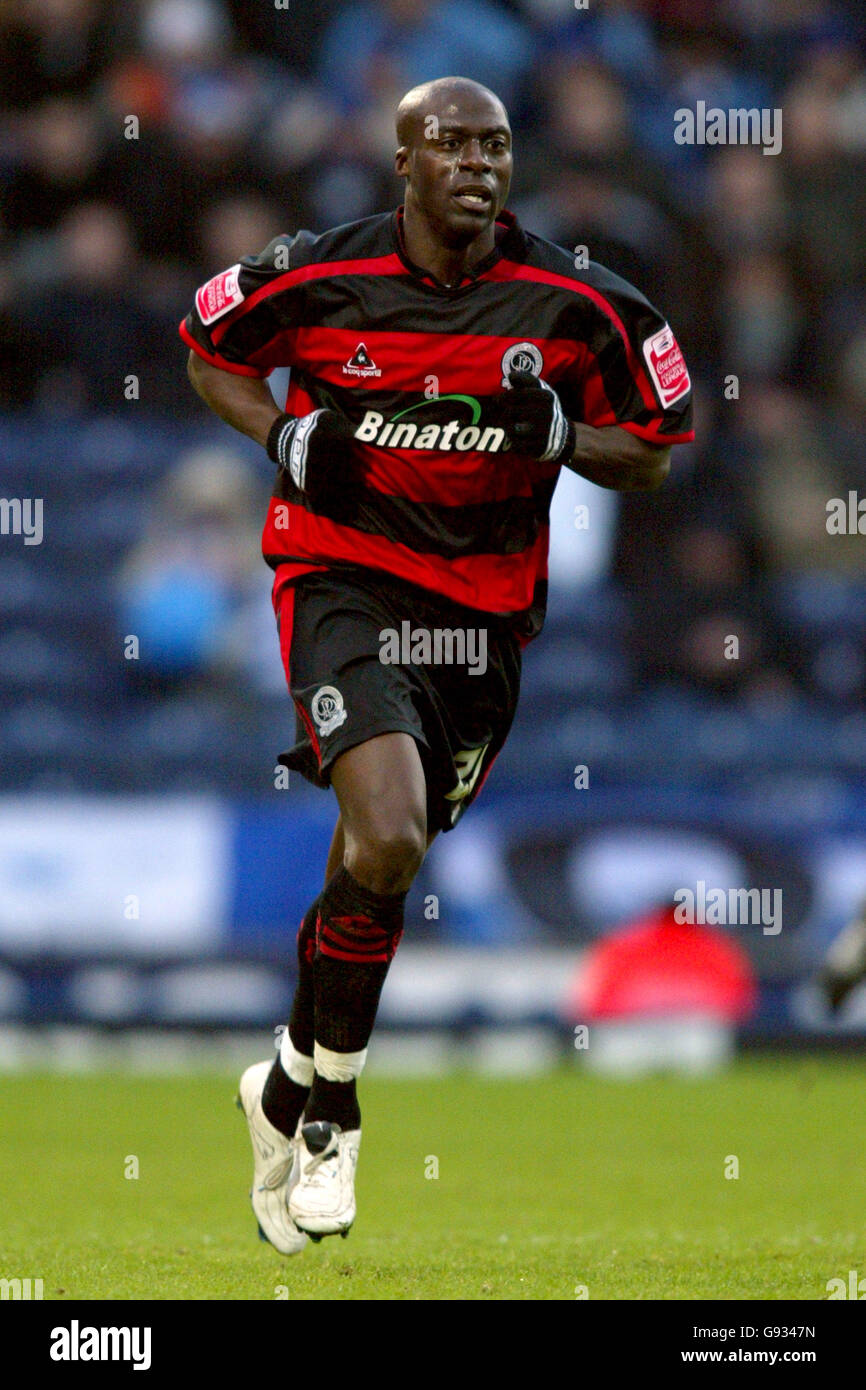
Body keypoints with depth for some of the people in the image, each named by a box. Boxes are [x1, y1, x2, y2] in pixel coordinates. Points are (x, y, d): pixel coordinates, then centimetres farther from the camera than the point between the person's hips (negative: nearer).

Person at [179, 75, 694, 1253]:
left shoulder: (570, 303, -4)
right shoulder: (320, 277, -7)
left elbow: (652, 456, 5)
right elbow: (208, 349, 12)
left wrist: (555, 432, -15)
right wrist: (287, 435, -6)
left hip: (483, 606, 3)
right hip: (343, 581, -3)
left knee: (384, 856, 11)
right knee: (389, 836, -23)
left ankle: (291, 1086, 33)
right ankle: (331, 1107, -5)